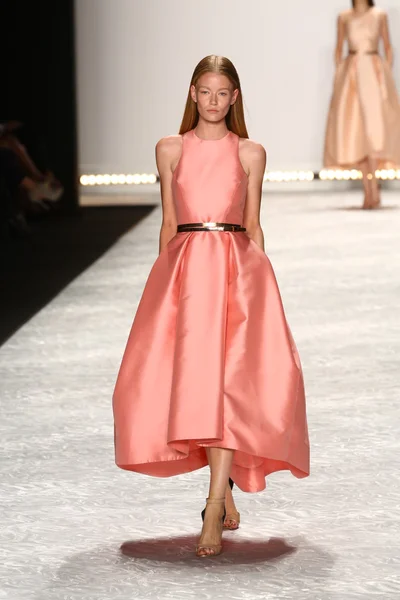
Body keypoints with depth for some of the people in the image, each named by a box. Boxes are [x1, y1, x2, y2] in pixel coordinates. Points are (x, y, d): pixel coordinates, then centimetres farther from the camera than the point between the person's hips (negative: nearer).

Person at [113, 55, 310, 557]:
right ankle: (224, 483, 20)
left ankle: (214, 510, -16)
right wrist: (165, 278, 7)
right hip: (183, 267, 2)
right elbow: (168, 222, 12)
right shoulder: (170, 150, 11)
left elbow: (252, 225, 11)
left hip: (236, 268, -1)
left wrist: (258, 276, 4)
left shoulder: (250, 154, 9)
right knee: (184, 377, -4)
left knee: (230, 379, -14)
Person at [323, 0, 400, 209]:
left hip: (374, 71, -2)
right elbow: (338, 49, 14)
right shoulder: (344, 17, 11)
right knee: (353, 131, -5)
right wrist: (339, 77, 6)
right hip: (350, 74, 2)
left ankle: (373, 191, -14)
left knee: (375, 124, -16)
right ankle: (370, 191, 0)